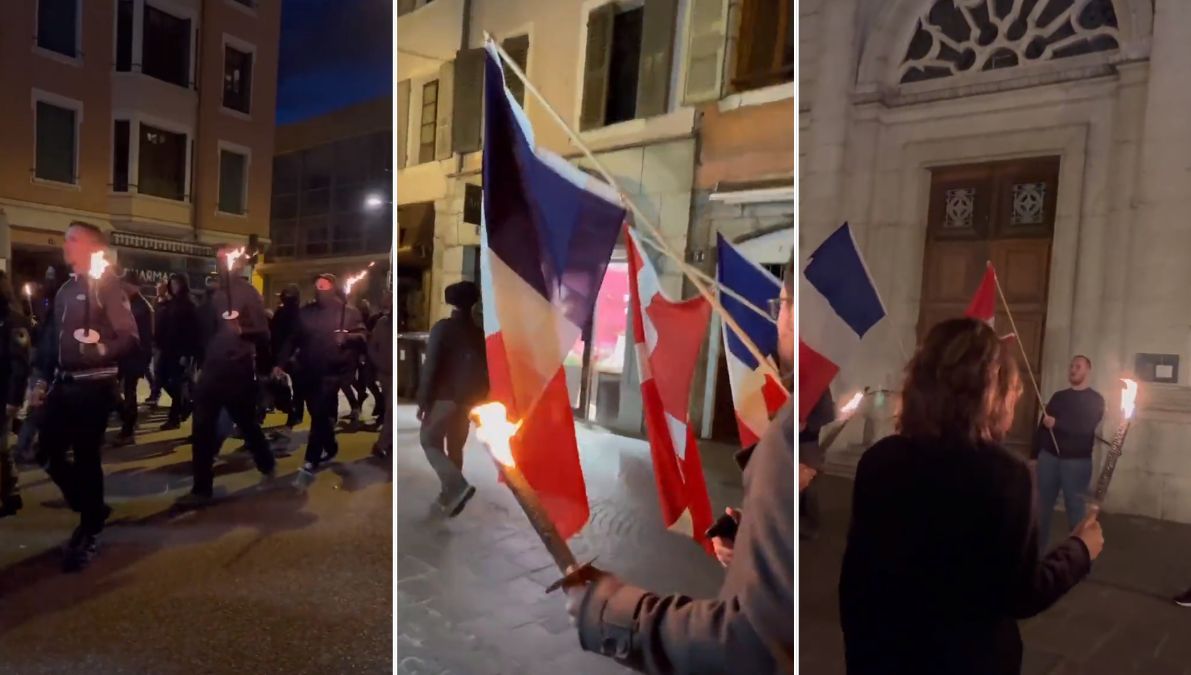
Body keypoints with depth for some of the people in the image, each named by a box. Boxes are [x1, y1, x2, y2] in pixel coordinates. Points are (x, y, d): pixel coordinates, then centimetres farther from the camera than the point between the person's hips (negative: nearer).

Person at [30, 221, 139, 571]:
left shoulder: (107, 285, -7)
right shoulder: (65, 290, 15)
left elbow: (130, 338, -14)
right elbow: (51, 339, 20)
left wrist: (99, 350, -28)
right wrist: (41, 381, 16)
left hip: (94, 386, -7)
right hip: (64, 385, 7)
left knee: (86, 457, -1)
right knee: (48, 454, 8)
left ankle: (89, 533, 14)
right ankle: (92, 509, 29)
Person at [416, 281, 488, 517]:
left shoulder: (443, 327, -9)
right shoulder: (479, 333, 5)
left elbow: (430, 366, -14)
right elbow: (484, 371, 7)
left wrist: (423, 401, -11)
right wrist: (478, 400, 15)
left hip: (443, 398, -5)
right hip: (466, 399, 5)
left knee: (430, 443, 4)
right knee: (455, 448, 15)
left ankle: (458, 486, -13)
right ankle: (450, 495, 19)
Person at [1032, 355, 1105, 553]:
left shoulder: (1095, 399, 2)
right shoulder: (1058, 396, 14)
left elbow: (1086, 427, -14)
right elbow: (1042, 426, 13)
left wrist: (1056, 423, -15)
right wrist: (1034, 456, 9)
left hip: (1077, 461, -3)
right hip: (1048, 457, 4)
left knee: (1075, 506, 0)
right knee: (1043, 504, 4)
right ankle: (1038, 548, 12)